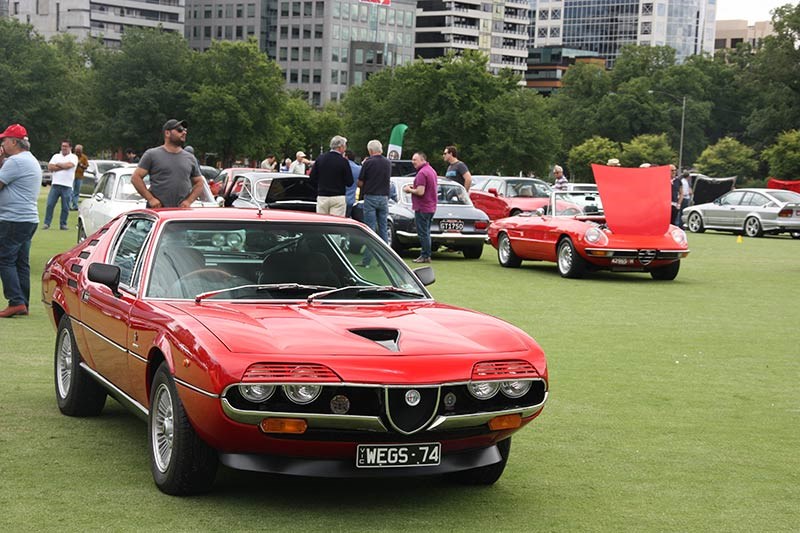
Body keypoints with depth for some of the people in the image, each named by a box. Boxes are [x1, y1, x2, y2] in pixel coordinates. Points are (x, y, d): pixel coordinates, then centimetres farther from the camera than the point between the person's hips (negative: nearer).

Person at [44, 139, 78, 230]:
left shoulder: (73, 157, 6)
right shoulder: (56, 156, 15)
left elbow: (69, 165, -14)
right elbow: (50, 167, 2)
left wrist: (58, 164, -1)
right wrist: (63, 167, -5)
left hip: (67, 186, -2)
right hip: (55, 185, 2)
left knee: (65, 207, 2)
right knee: (50, 205, -3)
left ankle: (63, 224, 13)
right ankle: (47, 223, 3)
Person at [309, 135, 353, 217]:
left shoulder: (320, 159, 3)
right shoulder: (343, 161, -9)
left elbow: (312, 179, 6)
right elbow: (349, 182, -6)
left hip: (321, 197, 4)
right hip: (338, 197, -4)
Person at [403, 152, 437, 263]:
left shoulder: (422, 173, -19)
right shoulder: (431, 170, 14)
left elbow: (420, 192, -25)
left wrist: (409, 190, -7)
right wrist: (414, 187, 15)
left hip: (422, 208, -10)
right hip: (431, 207, 10)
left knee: (423, 233, -4)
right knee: (426, 232, 15)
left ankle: (425, 256, -1)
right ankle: (426, 254, 19)